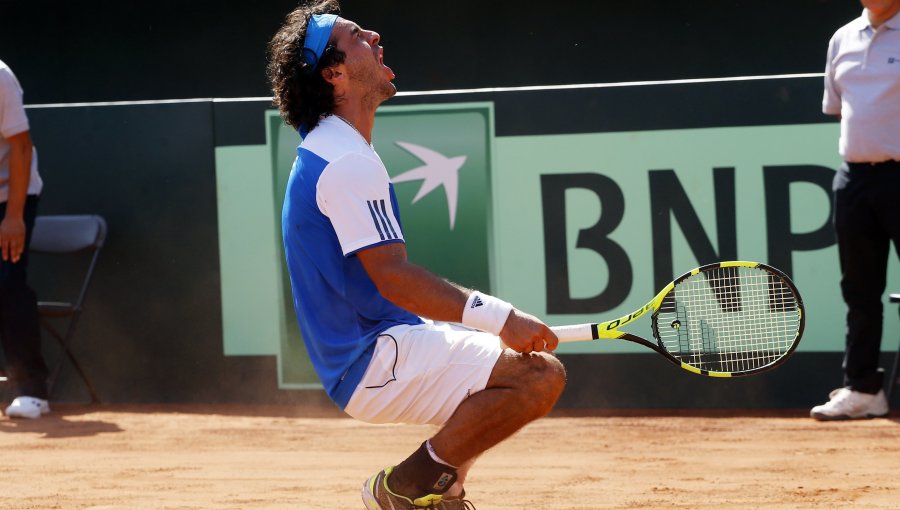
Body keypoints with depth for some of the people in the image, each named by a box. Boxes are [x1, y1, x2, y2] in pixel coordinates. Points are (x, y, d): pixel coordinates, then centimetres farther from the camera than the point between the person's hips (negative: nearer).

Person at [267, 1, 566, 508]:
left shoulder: (321, 152, 17)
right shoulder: (349, 162, -17)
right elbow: (393, 277, -24)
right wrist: (499, 318, -25)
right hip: (376, 362, -11)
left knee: (527, 353, 24)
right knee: (541, 373, -22)